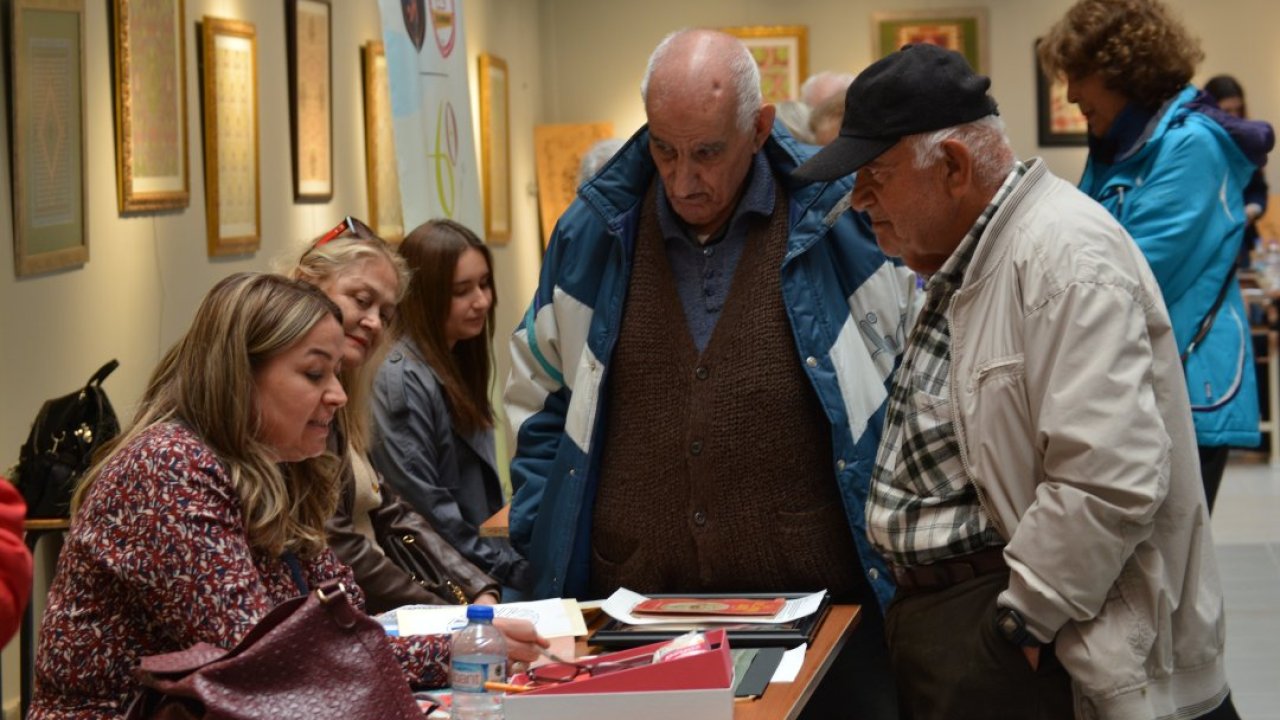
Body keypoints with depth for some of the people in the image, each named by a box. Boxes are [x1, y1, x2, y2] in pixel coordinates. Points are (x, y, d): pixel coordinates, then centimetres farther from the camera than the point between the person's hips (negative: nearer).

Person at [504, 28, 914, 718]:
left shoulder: (839, 220, -3)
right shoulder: (593, 232, 5)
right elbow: (539, 393, 15)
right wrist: (543, 541, 8)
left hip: (816, 593, -2)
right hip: (629, 600, 2)